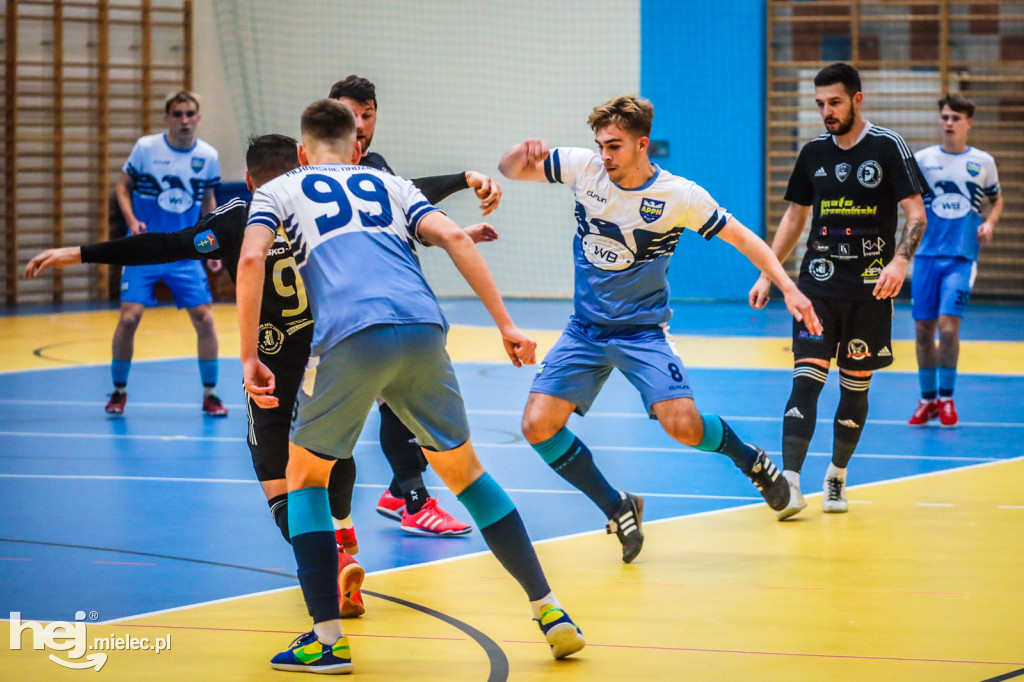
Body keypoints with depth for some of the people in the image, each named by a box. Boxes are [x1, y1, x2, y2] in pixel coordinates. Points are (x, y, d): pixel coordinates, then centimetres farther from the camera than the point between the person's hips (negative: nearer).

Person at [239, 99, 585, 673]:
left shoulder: (278, 191, 23)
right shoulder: (390, 186, 30)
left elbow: (252, 259, 4)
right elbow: (454, 238, 13)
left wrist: (250, 357, 5)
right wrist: (507, 325, 10)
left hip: (350, 338, -3)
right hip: (423, 330, 3)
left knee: (305, 474, 17)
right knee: (464, 469, 20)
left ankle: (327, 637, 7)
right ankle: (550, 611, 17)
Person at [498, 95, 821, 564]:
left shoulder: (679, 196, -13)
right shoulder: (583, 167, -7)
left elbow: (741, 236, -3)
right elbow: (509, 169, 3)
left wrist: (788, 288, -11)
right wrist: (525, 152, -20)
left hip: (642, 331, -3)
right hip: (585, 328, 3)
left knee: (684, 426, -20)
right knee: (538, 426, -13)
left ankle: (749, 459, 15)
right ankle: (618, 509, 6)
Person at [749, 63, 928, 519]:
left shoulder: (887, 147, -4)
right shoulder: (814, 153, 8)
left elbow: (916, 214, -7)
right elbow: (794, 217, 18)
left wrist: (900, 260, -24)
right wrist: (767, 274, 12)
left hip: (870, 288, -2)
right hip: (819, 283, 2)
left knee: (855, 386, 6)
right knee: (806, 380, -10)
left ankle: (837, 477, 22)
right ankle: (790, 483, -17)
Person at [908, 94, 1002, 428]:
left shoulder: (983, 162, 5)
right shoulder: (923, 159, 3)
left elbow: (997, 200, 18)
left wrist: (989, 223, 0)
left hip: (962, 257, -1)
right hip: (927, 254, 1)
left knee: (948, 327, -13)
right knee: (924, 328, 3)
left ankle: (946, 397, 4)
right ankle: (927, 399, 18)